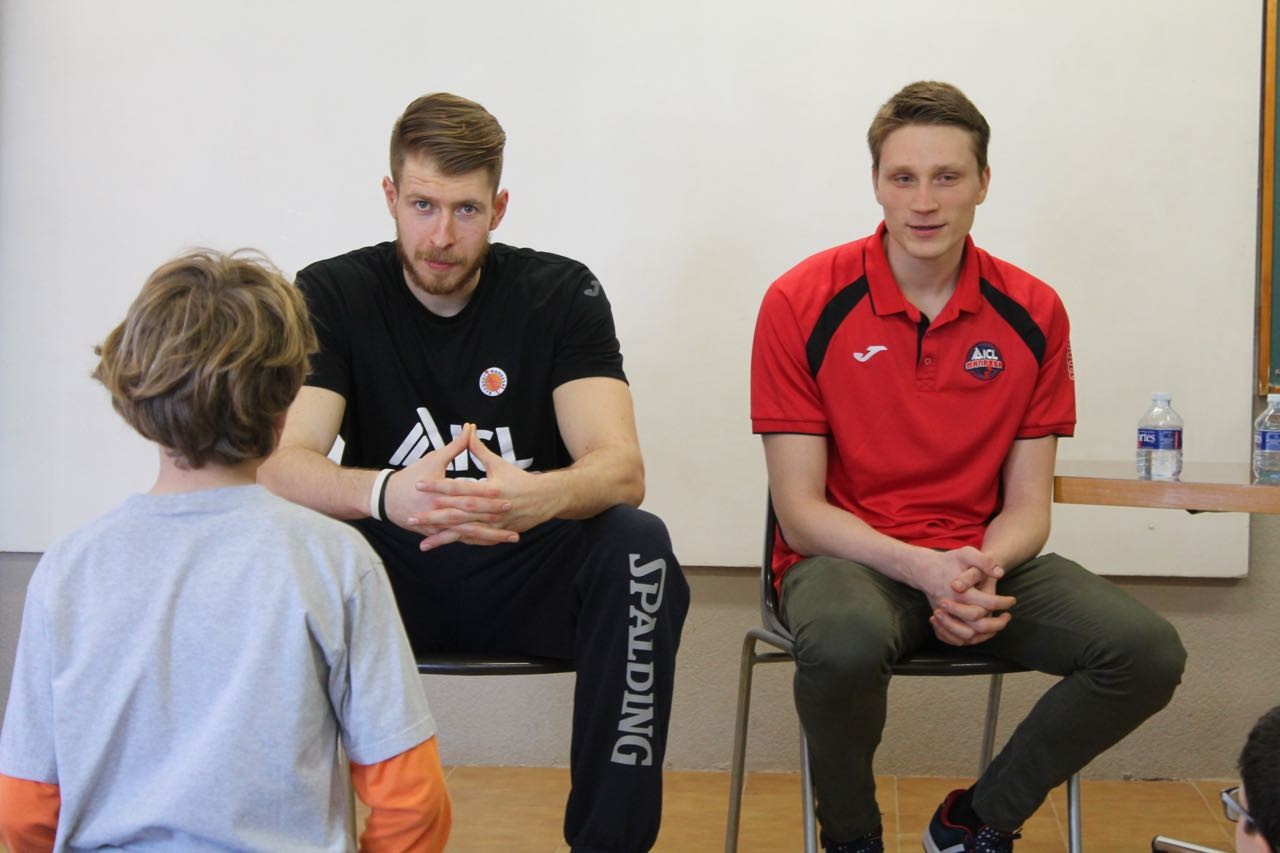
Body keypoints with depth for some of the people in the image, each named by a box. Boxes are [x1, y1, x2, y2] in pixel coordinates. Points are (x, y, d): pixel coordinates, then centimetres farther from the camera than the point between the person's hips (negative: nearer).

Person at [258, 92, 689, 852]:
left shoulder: (561, 293, -4)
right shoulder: (330, 296, -4)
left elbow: (622, 469, -17)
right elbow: (280, 466, -18)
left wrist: (536, 497, -42)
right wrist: (385, 493, -41)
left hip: (528, 572, 0)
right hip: (390, 572, 0)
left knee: (638, 546, -30)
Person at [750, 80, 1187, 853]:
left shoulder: (1032, 313, 1)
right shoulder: (803, 304, -8)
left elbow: (1026, 504, 4)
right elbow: (801, 511, -9)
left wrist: (984, 570, -19)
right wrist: (924, 569, -24)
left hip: (982, 560, 4)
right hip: (848, 557, -3)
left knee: (1150, 652, -19)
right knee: (845, 643, -39)